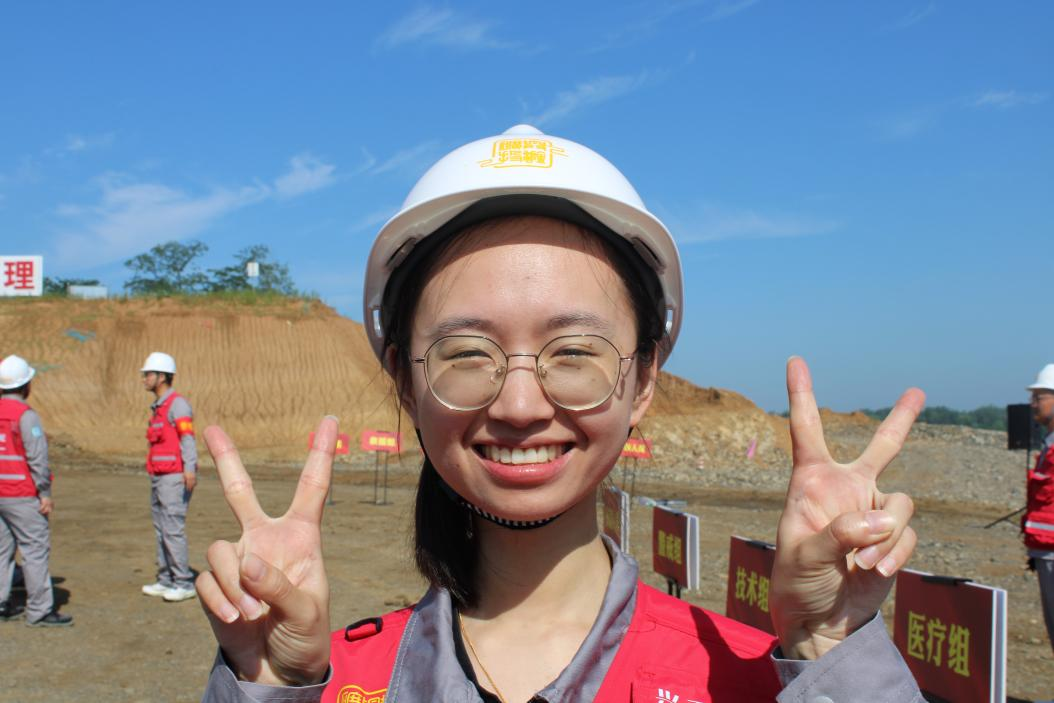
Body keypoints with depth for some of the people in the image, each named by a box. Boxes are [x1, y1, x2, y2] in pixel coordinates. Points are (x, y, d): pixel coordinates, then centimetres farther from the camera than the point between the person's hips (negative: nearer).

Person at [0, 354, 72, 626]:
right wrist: (45, 494, -10)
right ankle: (39, 611, -2)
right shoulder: (26, 415, -14)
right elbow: (37, 458, -16)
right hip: (22, 496, -8)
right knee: (35, 549, -3)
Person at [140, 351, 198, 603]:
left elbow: (188, 438, -22)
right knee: (161, 530, 11)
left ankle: (184, 583, -4)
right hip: (158, 478, 9)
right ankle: (166, 580, 17)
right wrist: (154, 476, 19)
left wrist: (189, 470, -34)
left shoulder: (177, 404, -10)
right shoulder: (158, 407, 18)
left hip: (174, 478, -9)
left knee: (173, 529, -10)